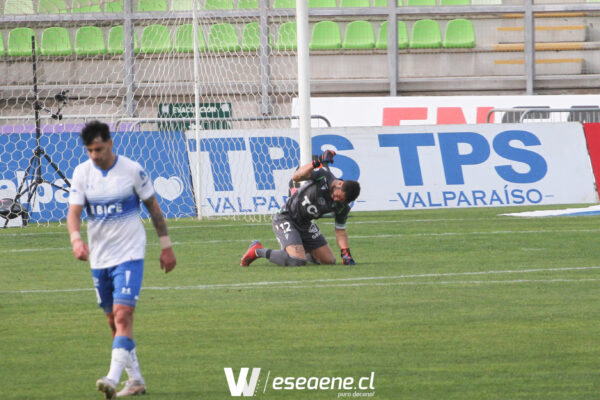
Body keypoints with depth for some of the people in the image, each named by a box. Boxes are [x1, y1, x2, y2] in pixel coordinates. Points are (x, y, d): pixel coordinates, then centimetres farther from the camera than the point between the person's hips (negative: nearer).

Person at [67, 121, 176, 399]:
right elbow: (74, 212, -6)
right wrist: (76, 240, -26)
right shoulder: (82, 173, 0)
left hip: (130, 254, -5)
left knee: (123, 314, -18)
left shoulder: (132, 170, -7)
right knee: (114, 321, 10)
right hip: (99, 258, 5)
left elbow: (153, 207, 2)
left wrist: (166, 245, 4)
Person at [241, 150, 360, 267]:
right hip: (286, 220, -7)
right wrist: (316, 163, -47)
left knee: (329, 260, 5)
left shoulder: (342, 207, -8)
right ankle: (258, 251, -5)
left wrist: (346, 253, -9)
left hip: (306, 225, 7)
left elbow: (340, 231, 4)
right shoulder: (323, 176, -22)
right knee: (298, 262, -26)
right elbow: (296, 177, -35)